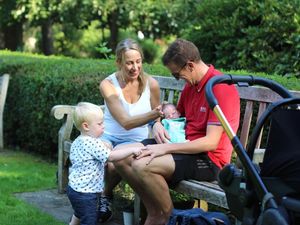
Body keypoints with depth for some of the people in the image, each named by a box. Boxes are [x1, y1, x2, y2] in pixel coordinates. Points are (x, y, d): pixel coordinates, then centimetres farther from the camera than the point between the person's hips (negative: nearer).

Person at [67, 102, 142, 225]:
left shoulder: (77, 141, 8)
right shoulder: (92, 143, -23)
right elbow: (111, 156, -25)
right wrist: (132, 150, -19)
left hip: (75, 187, 10)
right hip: (85, 193, -10)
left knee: (79, 214, 31)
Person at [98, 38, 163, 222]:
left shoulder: (151, 84, -8)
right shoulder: (108, 85, -13)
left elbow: (155, 119, 9)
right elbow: (125, 122, -25)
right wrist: (153, 114, -39)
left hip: (135, 140, 0)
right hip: (107, 136, 0)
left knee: (112, 163, -31)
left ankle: (106, 195, 3)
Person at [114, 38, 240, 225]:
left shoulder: (220, 88, -18)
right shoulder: (191, 84, 9)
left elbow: (211, 142, -22)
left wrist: (165, 148, -22)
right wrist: (158, 123, 2)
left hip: (209, 159, -9)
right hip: (187, 146, 9)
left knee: (142, 166, -28)